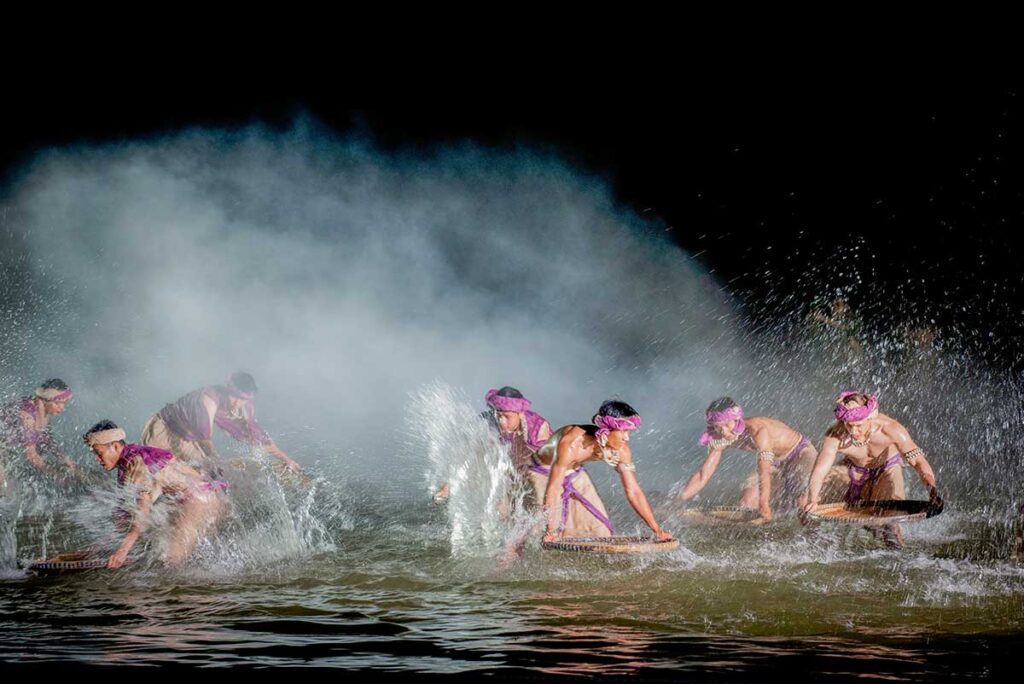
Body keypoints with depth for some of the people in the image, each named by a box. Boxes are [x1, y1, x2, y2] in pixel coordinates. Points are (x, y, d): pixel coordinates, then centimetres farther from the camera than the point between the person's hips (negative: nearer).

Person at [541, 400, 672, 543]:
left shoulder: (622, 450, -23)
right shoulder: (573, 443, -42)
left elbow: (633, 491, -14)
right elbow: (553, 489, -42)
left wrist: (657, 530, -18)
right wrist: (551, 532, -46)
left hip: (572, 473, 6)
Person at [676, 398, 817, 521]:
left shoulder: (757, 430, -38)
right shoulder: (720, 439, -18)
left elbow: (764, 471, -48)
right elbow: (702, 476, -16)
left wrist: (764, 503, -59)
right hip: (776, 462, 6)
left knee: (802, 503, -27)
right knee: (746, 502, -6)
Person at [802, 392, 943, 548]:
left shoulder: (889, 429, -37)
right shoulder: (835, 437, -34)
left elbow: (918, 461, -38)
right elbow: (819, 471, -38)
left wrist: (933, 492, -53)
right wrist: (812, 501, -56)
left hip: (887, 469, -1)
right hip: (852, 469, 1)